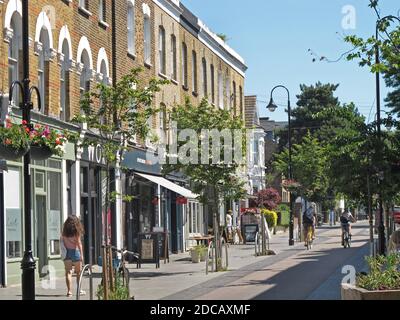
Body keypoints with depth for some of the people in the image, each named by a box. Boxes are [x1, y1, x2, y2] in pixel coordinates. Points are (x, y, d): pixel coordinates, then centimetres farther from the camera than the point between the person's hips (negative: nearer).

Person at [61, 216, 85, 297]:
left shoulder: (64, 232, 5)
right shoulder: (76, 231, -4)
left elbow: (62, 242, 1)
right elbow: (79, 243, -8)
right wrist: (81, 255, -8)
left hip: (67, 253, 2)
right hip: (75, 252, -2)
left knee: (68, 272, -2)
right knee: (78, 272, 13)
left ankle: (69, 291, -12)